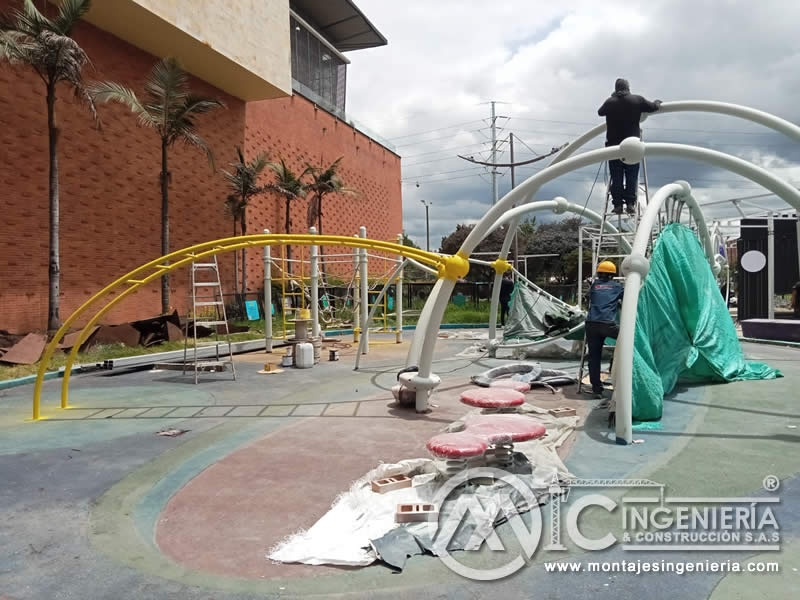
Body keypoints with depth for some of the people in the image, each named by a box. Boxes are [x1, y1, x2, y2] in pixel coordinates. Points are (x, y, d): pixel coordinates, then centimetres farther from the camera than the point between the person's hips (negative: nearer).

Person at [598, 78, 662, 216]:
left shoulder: (609, 102, 2)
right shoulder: (637, 100, 2)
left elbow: (600, 112, 21)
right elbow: (653, 107, 13)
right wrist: (657, 102, 35)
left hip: (613, 143, 1)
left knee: (616, 176, 3)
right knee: (632, 175, 2)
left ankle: (618, 204, -3)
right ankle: (630, 203, -6)